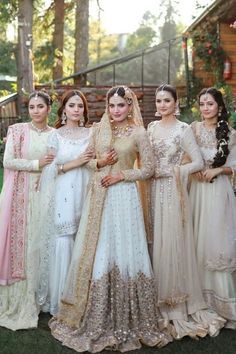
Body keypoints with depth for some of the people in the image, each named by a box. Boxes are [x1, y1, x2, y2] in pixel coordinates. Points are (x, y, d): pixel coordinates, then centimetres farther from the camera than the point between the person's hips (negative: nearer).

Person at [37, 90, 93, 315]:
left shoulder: (91, 134, 10)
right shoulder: (55, 135, 4)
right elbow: (49, 169, -4)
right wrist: (75, 163, -12)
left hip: (85, 195, 2)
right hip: (62, 197, -2)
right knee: (62, 245, -3)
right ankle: (60, 301, 11)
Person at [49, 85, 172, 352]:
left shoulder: (138, 133, -2)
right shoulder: (98, 129, 8)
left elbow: (148, 168, -2)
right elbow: (88, 160, 14)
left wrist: (121, 175, -11)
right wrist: (100, 162, -6)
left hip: (123, 195, -4)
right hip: (99, 195, 4)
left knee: (122, 248, -1)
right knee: (96, 250, 5)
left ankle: (125, 318, 13)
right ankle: (97, 317, 19)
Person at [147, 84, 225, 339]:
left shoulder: (183, 129, -5)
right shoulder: (151, 127, 11)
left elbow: (198, 163, -9)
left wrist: (169, 171, -12)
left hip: (172, 190, -5)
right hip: (153, 190, 5)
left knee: (171, 242, -3)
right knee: (154, 241, 7)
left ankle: (175, 302, 9)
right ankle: (156, 299, 19)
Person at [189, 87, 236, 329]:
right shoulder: (193, 129, 4)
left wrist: (217, 170, -12)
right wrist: (194, 170, -11)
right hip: (197, 189, 1)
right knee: (198, 240, 4)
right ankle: (200, 294, 16)